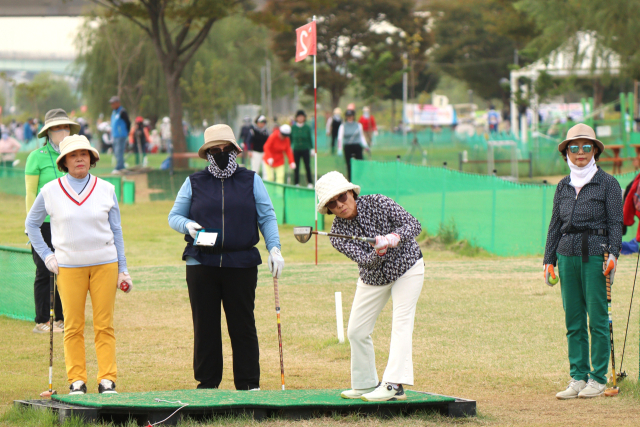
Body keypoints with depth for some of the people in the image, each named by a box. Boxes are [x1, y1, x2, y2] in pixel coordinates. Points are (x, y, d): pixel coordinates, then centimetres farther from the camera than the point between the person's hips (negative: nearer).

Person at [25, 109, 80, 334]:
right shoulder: (37, 157, -4)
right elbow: (30, 193, -4)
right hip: (45, 223, -5)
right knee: (45, 273, -2)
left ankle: (62, 319, 15)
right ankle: (42, 322, 4)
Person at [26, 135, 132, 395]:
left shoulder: (106, 190, 7)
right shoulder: (50, 192, 3)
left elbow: (116, 230, 11)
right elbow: (32, 224, 15)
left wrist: (123, 269, 8)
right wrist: (45, 255, 5)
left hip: (105, 264, 1)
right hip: (69, 266, -1)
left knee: (104, 325, -2)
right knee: (73, 327, -1)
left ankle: (107, 380, 3)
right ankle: (76, 380, 7)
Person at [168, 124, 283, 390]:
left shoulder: (251, 181, 10)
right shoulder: (194, 183, 10)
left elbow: (267, 217, 9)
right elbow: (174, 216, 13)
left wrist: (274, 248, -5)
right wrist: (187, 225, -9)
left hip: (242, 265, -1)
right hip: (201, 265, 1)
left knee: (243, 326, 1)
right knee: (205, 327, 3)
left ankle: (248, 384, 7)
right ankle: (207, 383, 11)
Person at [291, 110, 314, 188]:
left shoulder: (307, 128, -1)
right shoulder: (293, 128, 0)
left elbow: (310, 139, 5)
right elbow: (291, 139, 7)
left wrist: (312, 149, 4)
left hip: (305, 150, -1)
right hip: (296, 150, 1)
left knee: (307, 166, -1)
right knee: (296, 167, 3)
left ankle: (310, 183, 9)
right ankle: (296, 183, 10)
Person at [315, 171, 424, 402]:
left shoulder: (378, 203, -21)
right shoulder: (337, 232, -16)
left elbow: (414, 225, -26)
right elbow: (364, 260, -28)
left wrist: (394, 237, -46)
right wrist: (378, 252, -51)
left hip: (407, 267, -4)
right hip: (373, 277, 4)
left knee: (401, 323, -18)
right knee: (356, 331, 4)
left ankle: (394, 384, -27)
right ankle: (365, 384, 20)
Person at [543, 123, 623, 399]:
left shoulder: (607, 183, 1)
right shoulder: (563, 186, 14)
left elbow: (615, 222, -2)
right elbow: (555, 225, 17)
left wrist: (613, 254, -14)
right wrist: (549, 260, 12)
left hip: (595, 254, -5)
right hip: (567, 254, 5)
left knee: (597, 319, -4)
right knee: (573, 320, 5)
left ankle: (598, 379, 2)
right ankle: (577, 378, 9)